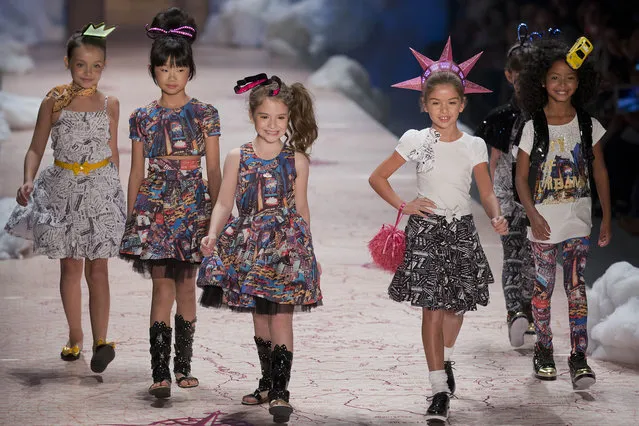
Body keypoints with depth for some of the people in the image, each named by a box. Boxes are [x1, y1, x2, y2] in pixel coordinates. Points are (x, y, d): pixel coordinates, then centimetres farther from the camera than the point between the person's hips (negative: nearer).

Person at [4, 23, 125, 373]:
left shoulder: (109, 105, 3)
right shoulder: (54, 102, -1)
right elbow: (36, 149, 0)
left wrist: (114, 188, 15)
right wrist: (28, 180, -16)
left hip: (100, 188, 0)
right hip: (63, 188, 0)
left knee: (97, 268, -6)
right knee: (70, 266, 8)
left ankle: (100, 341, -12)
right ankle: (75, 337, 20)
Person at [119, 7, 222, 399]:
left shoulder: (205, 114, 4)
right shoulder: (143, 118, 6)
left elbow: (213, 169, 5)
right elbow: (136, 171, 9)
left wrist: (217, 213, 1)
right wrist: (131, 216, 7)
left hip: (194, 206, 1)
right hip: (155, 207, -1)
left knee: (186, 287, 7)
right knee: (163, 287, -10)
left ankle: (183, 366, 19)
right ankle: (161, 373, -13)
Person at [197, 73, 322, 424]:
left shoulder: (297, 160, 2)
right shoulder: (237, 158, 3)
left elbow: (301, 207, 9)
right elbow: (224, 204, 2)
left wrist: (306, 246, 10)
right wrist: (212, 234, -13)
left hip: (287, 244, -2)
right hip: (249, 244, 2)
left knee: (281, 315, -9)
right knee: (259, 316, 12)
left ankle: (280, 390, -10)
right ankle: (268, 382, 25)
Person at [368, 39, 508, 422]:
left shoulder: (474, 146, 3)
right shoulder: (416, 140, -1)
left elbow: (487, 192, -1)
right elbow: (378, 178, 6)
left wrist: (497, 217, -20)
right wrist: (404, 206, -4)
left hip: (462, 231, 2)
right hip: (426, 230, -2)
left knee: (457, 304, 11)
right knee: (432, 308, -9)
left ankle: (446, 361, 41)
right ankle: (440, 391, -8)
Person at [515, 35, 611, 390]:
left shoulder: (588, 126, 1)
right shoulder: (533, 128, -4)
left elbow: (600, 172, 7)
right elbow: (522, 177, -1)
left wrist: (607, 219, 5)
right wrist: (533, 215, -13)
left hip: (578, 220, 1)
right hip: (544, 223, 0)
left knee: (577, 287, -5)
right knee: (543, 287, 9)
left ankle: (579, 357, -4)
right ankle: (544, 350, 24)